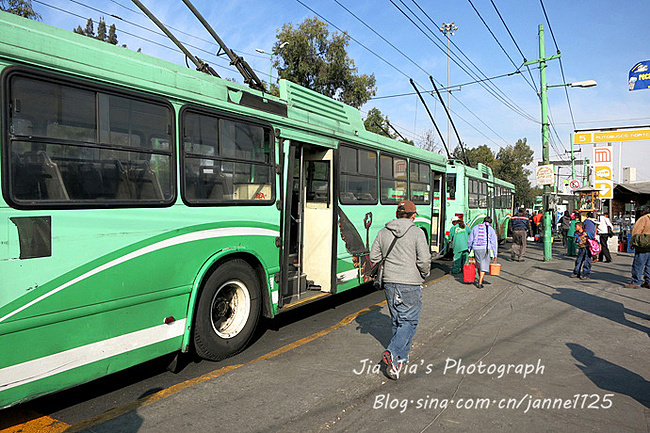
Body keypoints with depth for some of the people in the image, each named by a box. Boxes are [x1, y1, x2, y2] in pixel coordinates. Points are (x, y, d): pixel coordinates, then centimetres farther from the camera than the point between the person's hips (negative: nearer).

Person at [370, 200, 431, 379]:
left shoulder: (383, 232, 3)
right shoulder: (417, 233, -10)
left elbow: (374, 257, 5)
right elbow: (424, 260, -15)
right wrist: (424, 275, 4)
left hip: (390, 284, 5)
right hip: (410, 286, -5)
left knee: (396, 321, 18)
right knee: (409, 322, 4)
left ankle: (401, 357, 29)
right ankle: (392, 353, -13)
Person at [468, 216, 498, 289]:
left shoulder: (475, 227, 12)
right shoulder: (491, 230, 7)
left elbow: (470, 240, 12)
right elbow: (494, 243, 4)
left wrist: (470, 249, 23)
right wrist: (495, 255, 7)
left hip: (476, 249, 2)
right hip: (486, 249, -2)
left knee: (479, 264, 21)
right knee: (484, 266, 4)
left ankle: (480, 280, 33)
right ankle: (480, 283, -4)